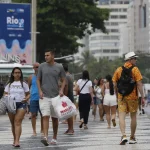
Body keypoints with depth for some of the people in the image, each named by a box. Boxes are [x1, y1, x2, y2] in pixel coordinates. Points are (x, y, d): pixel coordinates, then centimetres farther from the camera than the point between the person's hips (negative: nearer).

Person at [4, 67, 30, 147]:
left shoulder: (23, 84, 10)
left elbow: (28, 94, 12)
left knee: (18, 122, -15)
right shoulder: (9, 84, 14)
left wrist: (26, 98, -10)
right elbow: (5, 94, 15)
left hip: (21, 104, -3)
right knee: (13, 123, 7)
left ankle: (17, 141, -23)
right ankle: (15, 139, 20)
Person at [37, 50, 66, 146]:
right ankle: (45, 137, -21)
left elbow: (64, 80, 8)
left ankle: (54, 138, 19)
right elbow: (38, 79, 10)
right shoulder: (42, 66, 4)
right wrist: (40, 91, -3)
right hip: (44, 96, -1)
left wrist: (61, 90, -8)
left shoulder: (59, 67, 2)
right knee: (45, 116, -13)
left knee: (55, 118, 9)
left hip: (55, 96, 1)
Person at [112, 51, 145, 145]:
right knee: (133, 117, 11)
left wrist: (117, 95, 18)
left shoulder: (119, 70, 6)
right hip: (132, 97, -2)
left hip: (121, 97, 2)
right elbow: (139, 84, -11)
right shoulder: (135, 69, -5)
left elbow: (114, 84, 7)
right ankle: (132, 138, 17)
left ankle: (124, 135, -22)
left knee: (121, 117, -3)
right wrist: (142, 97, -8)